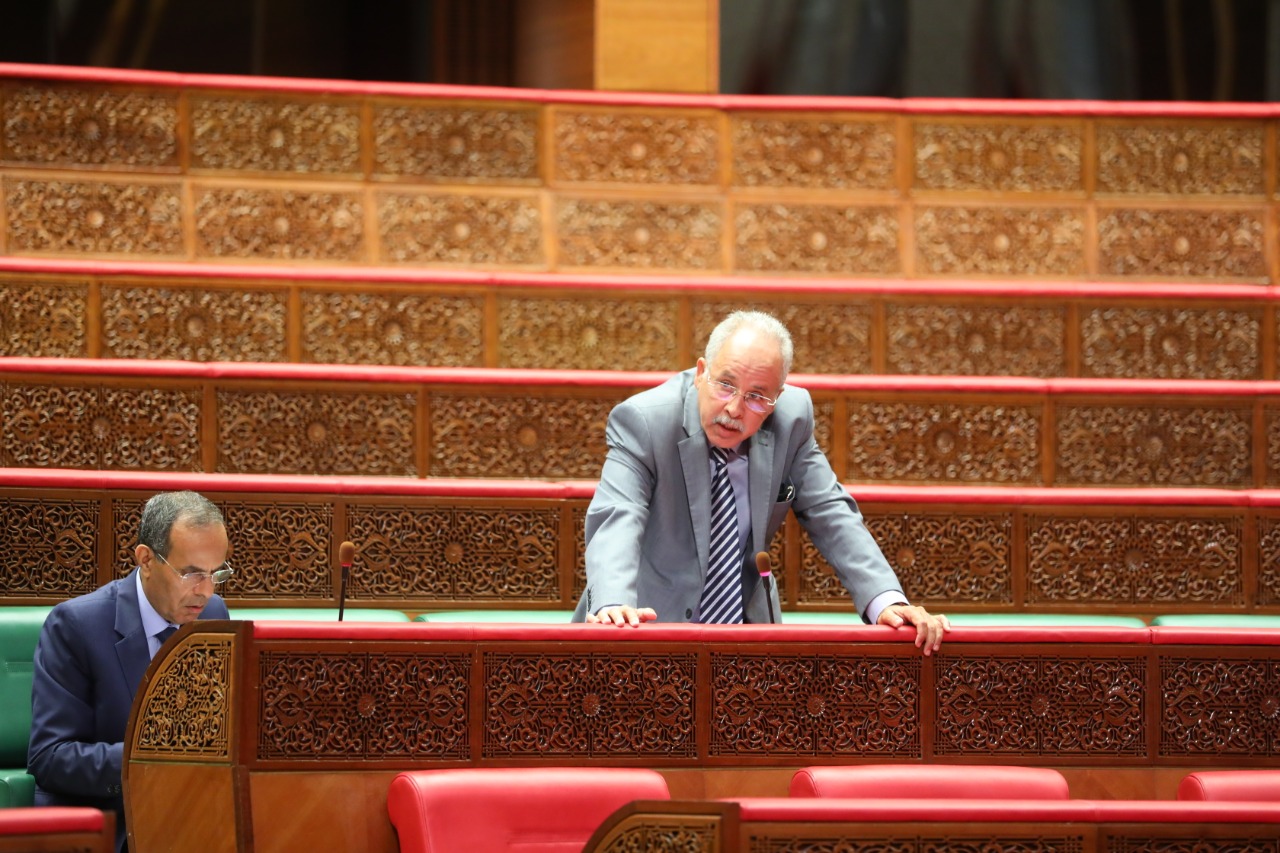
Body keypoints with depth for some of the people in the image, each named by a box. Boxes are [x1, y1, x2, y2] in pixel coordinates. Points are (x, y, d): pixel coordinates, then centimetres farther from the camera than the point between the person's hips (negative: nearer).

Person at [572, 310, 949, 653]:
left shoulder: (790, 419, -4)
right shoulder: (642, 421, -15)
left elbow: (830, 515, 2)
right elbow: (616, 521, -27)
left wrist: (886, 600, -14)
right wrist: (613, 607, -46)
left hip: (746, 626, 3)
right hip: (650, 625, -3)